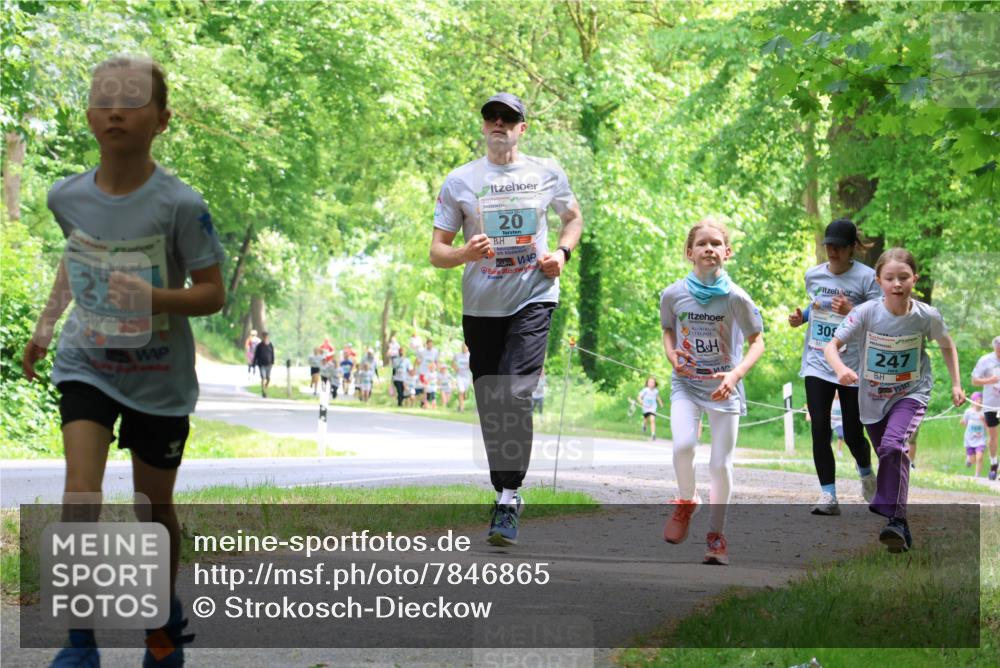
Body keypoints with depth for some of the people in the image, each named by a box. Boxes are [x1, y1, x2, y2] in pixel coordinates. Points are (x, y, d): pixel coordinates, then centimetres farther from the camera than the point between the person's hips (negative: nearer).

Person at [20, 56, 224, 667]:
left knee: (155, 504, 13)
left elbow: (212, 294, -13)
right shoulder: (68, 197, -5)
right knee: (81, 493, -16)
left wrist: (156, 298, -31)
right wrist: (46, 323, 17)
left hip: (160, 377, -2)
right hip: (86, 365, 2)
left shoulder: (179, 205, -18)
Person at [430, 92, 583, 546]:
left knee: (516, 394, -18)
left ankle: (509, 497, -17)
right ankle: (503, 491, 22)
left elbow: (574, 217, 22)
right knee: (489, 403, 6)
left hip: (533, 299, -2)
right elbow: (437, 253, 2)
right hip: (480, 306, 2)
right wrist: (466, 253, -20)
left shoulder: (547, 173, 5)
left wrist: (562, 252, 2)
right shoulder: (459, 181, 3)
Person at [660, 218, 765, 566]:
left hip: (724, 388, -1)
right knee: (682, 445, -22)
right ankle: (685, 502, 8)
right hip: (686, 383, 1)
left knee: (721, 465, 1)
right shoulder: (673, 294, -5)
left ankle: (717, 533, 18)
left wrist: (736, 373, -20)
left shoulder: (735, 297, -11)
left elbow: (758, 341, -4)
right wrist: (672, 356, -7)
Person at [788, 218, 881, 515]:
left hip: (853, 367, -3)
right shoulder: (813, 275, 5)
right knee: (820, 431, -9)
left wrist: (851, 311, -28)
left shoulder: (866, 277, -9)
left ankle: (866, 474, 37)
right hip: (817, 365, 3)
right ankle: (828, 496, -3)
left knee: (853, 435, 4)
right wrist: (801, 318, 6)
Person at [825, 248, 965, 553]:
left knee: (893, 446, -27)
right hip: (873, 396, 2)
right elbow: (831, 345, -20)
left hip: (911, 393, -2)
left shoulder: (927, 316, -14)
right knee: (889, 459, 15)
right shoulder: (867, 313, -17)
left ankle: (895, 520, -25)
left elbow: (947, 345, 6)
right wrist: (840, 368, -40)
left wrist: (956, 384, 4)